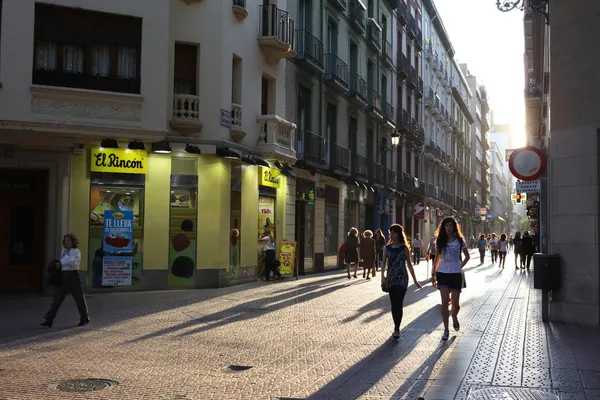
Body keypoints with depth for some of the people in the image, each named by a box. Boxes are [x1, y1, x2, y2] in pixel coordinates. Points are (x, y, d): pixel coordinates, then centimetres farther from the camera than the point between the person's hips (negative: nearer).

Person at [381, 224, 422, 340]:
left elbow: (409, 264, 5)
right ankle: (397, 328, 17)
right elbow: (384, 264, 3)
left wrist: (415, 280, 6)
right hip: (391, 279, 3)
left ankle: (396, 329, -4)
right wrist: (383, 277, -11)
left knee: (398, 304, -8)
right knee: (394, 304, 6)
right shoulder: (387, 248, 4)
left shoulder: (404, 248, -1)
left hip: (402, 279, -2)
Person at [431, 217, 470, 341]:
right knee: (445, 302, -7)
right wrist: (433, 274, 8)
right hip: (443, 274, 1)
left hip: (456, 274, 0)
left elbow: (467, 256, 12)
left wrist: (460, 267, 1)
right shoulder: (441, 241, 5)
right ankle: (446, 330, 2)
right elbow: (437, 258, 10)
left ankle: (454, 318, 38)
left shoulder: (459, 240, 1)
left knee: (455, 303, 2)